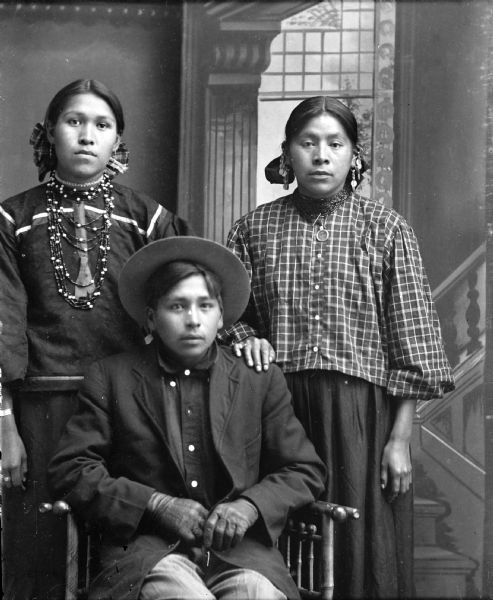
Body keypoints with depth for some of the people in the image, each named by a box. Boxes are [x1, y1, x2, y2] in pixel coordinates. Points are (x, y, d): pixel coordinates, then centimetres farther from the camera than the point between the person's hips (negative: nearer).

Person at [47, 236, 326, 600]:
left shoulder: (262, 381, 11)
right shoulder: (110, 378, 8)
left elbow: (306, 472, 13)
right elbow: (69, 470, 3)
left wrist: (250, 506, -7)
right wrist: (157, 504, -9)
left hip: (239, 548, 2)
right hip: (147, 547, -2)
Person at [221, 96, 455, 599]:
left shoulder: (385, 228, 2)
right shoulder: (254, 228, 7)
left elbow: (410, 337, 0)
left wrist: (400, 439, -4)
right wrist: (246, 337, -6)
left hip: (363, 410, -1)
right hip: (279, 406, 2)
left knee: (365, 551, 2)